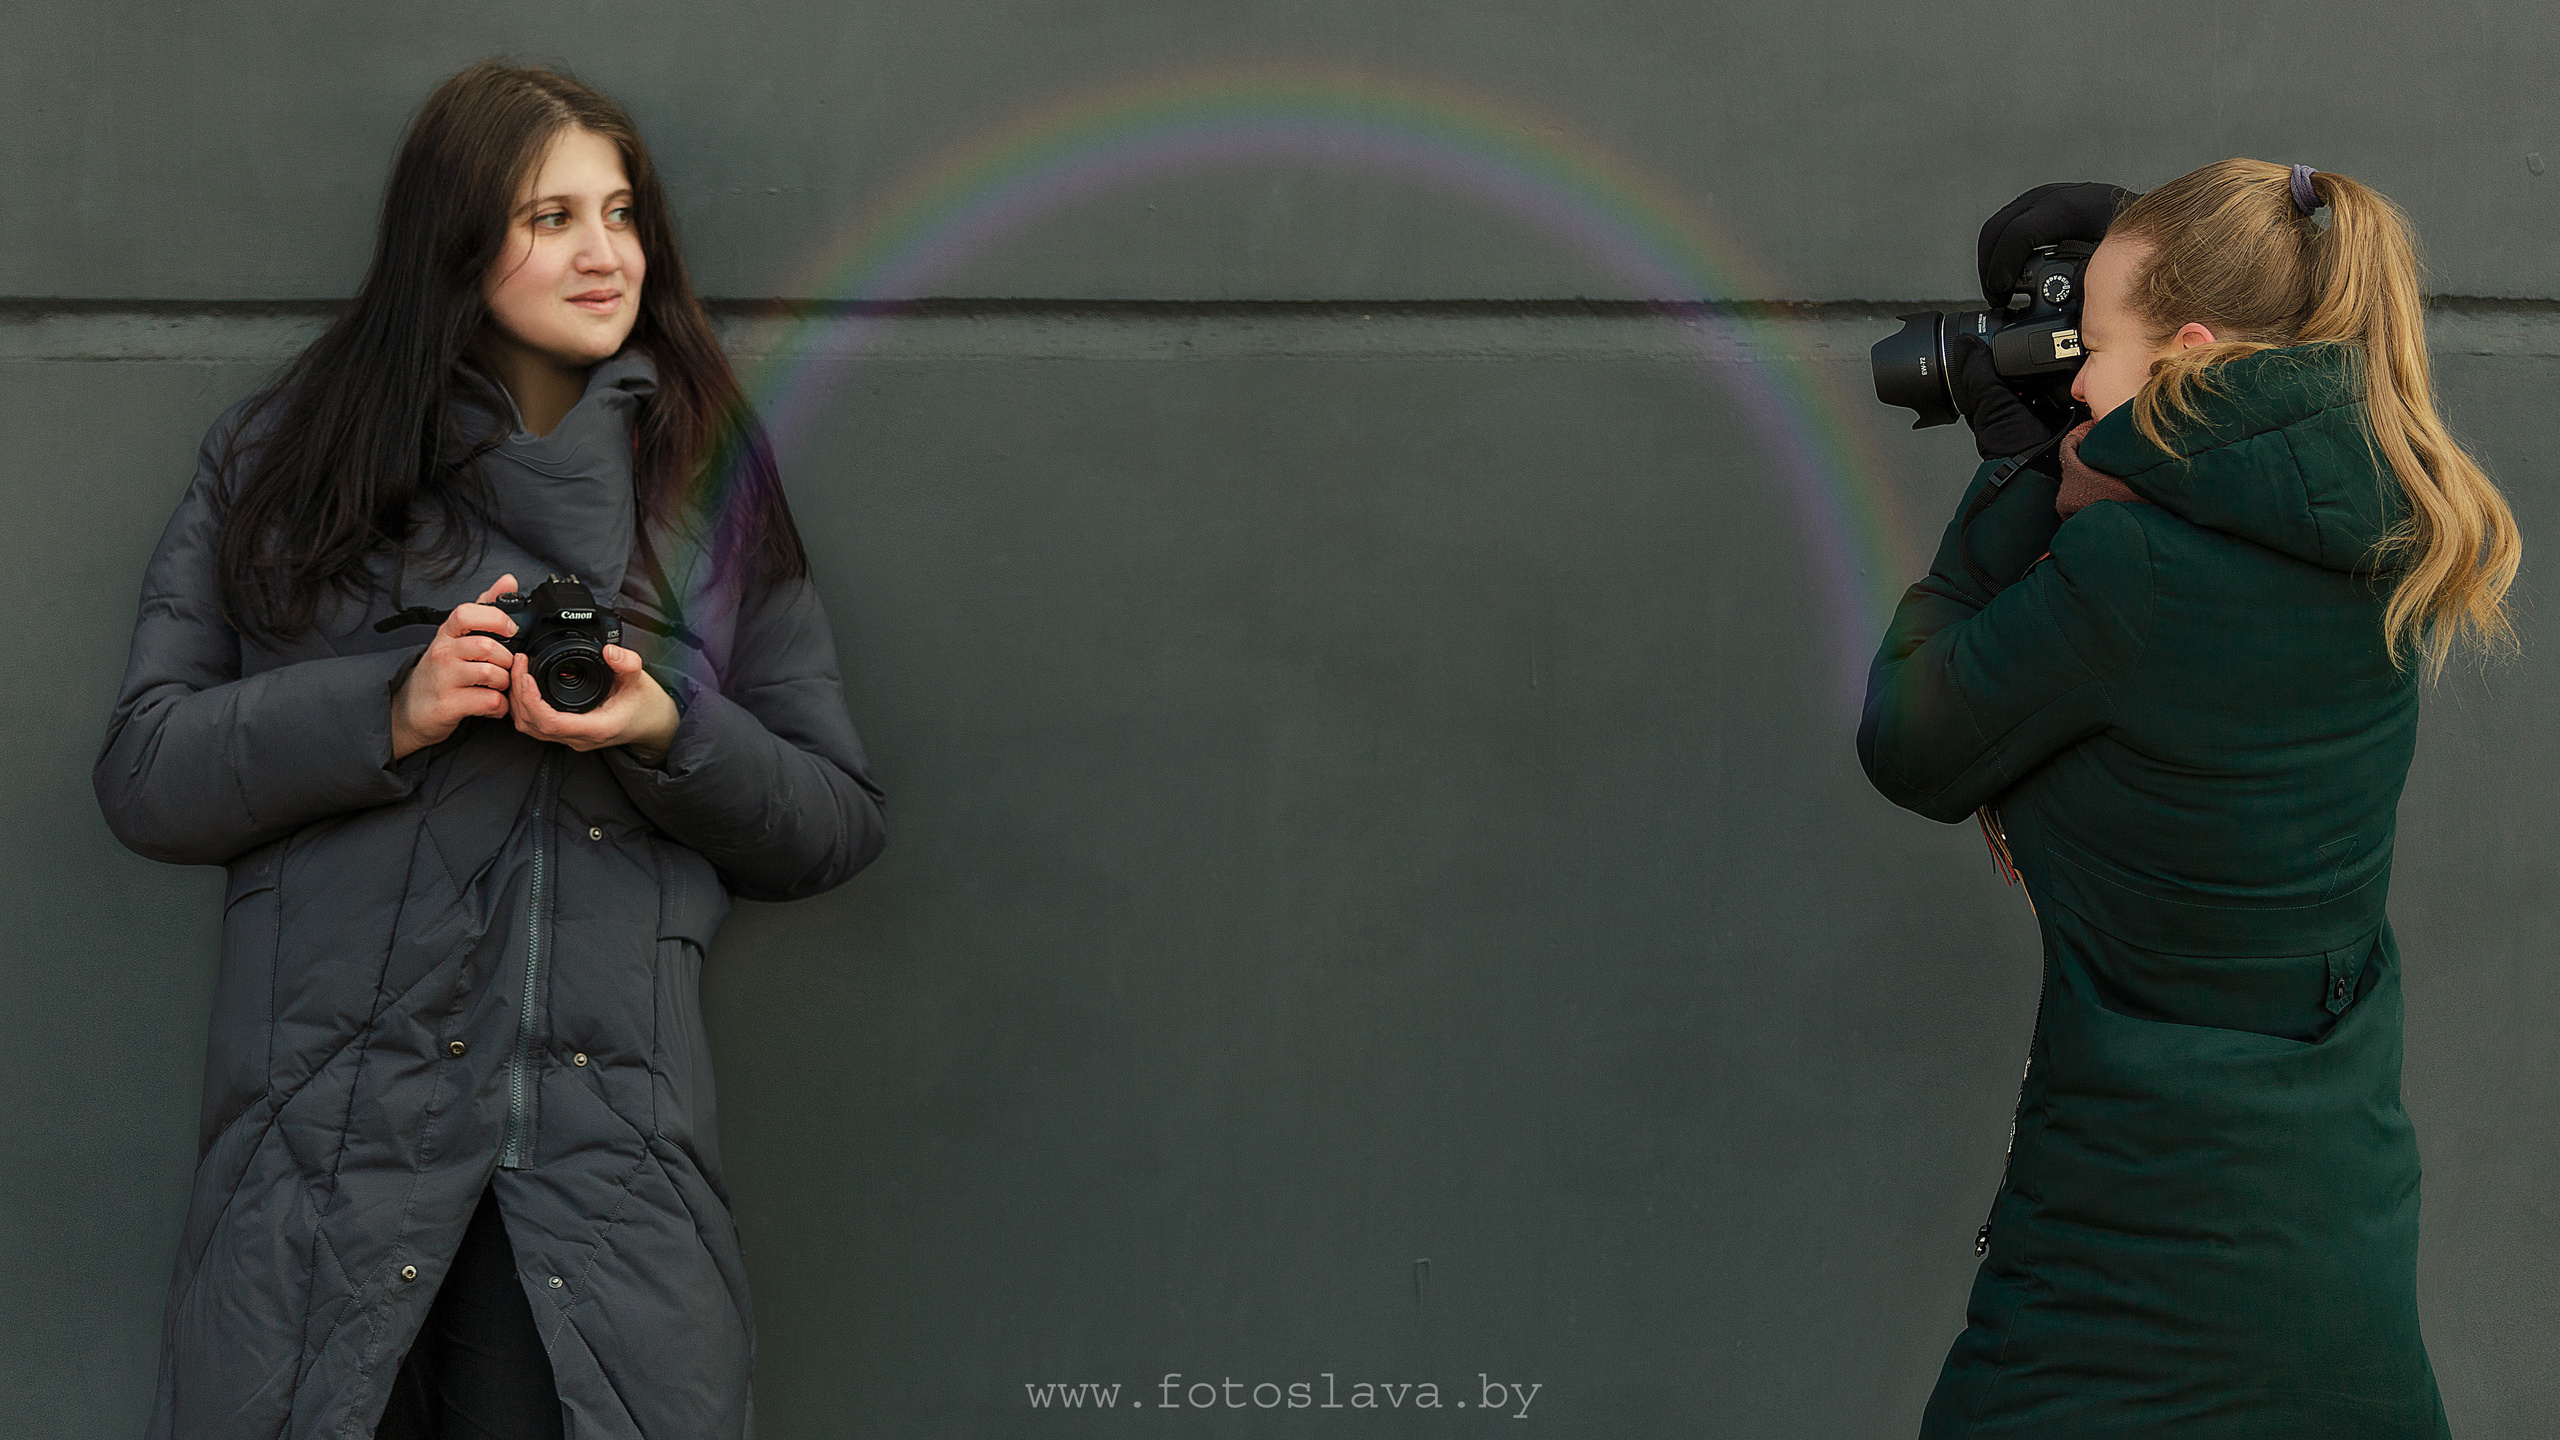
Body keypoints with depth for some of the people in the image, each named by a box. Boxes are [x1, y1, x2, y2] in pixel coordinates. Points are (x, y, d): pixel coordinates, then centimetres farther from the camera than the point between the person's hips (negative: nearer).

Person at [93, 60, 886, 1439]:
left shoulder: (709, 486, 13)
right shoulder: (279, 460, 10)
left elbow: (836, 822, 11)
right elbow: (145, 775, 5)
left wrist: (672, 733, -8)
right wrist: (390, 710, -10)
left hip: (614, 1140, 1)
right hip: (330, 1118, -1)